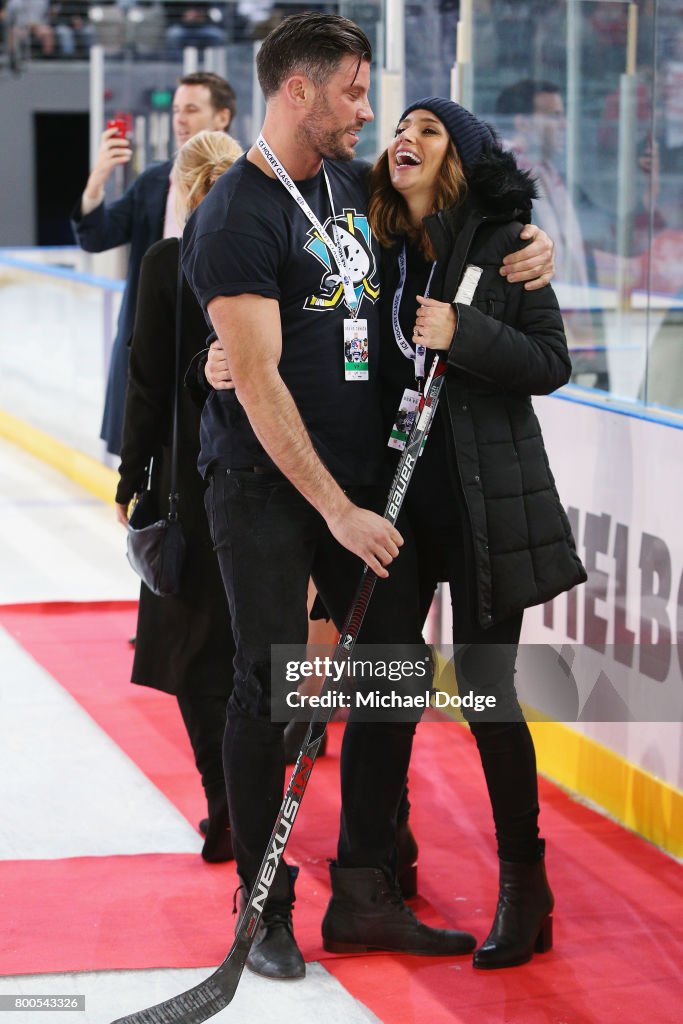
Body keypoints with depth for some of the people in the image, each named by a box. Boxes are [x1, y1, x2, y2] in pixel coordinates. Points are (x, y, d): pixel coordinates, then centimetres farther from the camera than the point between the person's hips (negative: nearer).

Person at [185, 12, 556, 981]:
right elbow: (258, 381, -18)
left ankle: (362, 895, 17)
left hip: (362, 472, 7)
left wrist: (523, 243, 7)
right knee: (271, 685, -3)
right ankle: (265, 909, 11)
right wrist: (338, 511, -19)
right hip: (264, 483, -7)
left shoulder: (356, 185, 10)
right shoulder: (237, 216, -13)